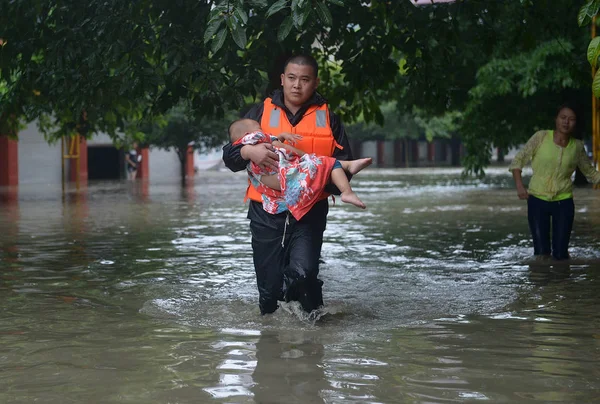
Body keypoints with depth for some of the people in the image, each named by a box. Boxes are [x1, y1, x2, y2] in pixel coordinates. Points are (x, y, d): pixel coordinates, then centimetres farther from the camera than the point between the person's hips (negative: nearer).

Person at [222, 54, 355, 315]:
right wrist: (249, 151, -16)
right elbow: (229, 156, 6)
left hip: (309, 211, -1)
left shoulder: (328, 119, 9)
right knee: (270, 284, 3)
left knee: (302, 272, -22)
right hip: (266, 212, 1)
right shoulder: (261, 113, 9)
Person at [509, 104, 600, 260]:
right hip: (537, 200, -1)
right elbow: (518, 160, -2)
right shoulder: (541, 137, -7)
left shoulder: (577, 146, 0)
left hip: (563, 202, 1)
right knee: (541, 252, -1)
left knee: (560, 253, 0)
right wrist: (519, 185, -14)